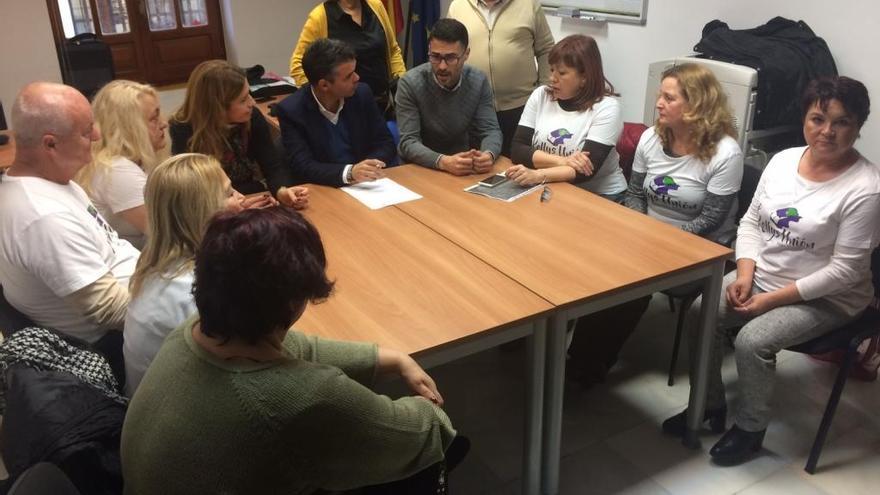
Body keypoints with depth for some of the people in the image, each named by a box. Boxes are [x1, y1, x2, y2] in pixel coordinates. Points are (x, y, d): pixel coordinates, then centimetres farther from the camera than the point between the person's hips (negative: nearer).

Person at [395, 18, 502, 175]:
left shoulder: (478, 81, -4)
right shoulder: (410, 84, -14)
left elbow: (490, 130, -4)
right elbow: (408, 142, -18)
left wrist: (489, 154, -27)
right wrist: (443, 162, -36)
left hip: (464, 170, 3)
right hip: (421, 169, -3)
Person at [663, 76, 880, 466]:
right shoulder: (783, 160, -2)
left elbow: (844, 271, -21)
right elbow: (751, 221, 5)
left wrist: (772, 299, -21)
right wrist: (744, 274, -10)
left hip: (825, 298, -6)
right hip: (762, 276, 6)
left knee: (751, 341, -25)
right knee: (700, 312, -12)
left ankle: (750, 428, 2)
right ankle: (709, 405, 9)